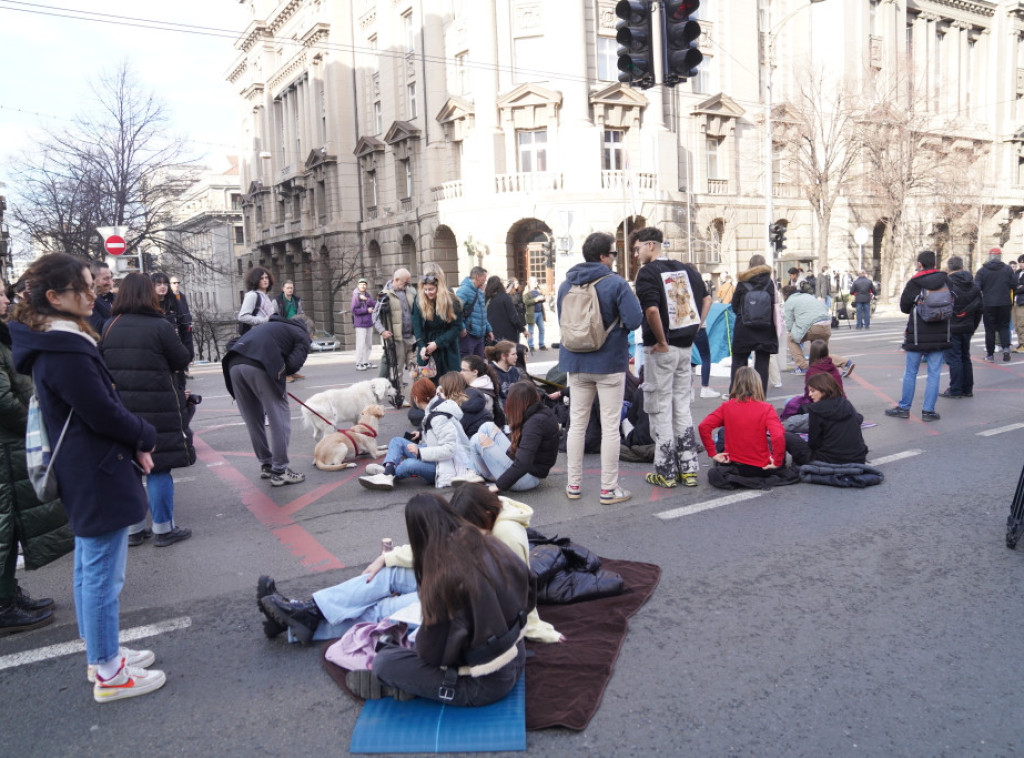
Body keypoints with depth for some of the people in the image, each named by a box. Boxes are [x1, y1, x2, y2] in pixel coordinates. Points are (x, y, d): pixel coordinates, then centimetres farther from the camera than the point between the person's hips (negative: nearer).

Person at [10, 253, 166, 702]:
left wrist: (134, 442, 3)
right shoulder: (65, 349, -23)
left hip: (82, 476, 11)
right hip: (100, 478, -11)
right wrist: (146, 438, -5)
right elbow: (103, 413, -23)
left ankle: (100, 656, 34)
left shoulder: (52, 343, 10)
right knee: (103, 576, 0)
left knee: (89, 571, 19)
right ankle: (109, 674, 13)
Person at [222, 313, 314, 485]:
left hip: (234, 364, 7)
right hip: (260, 367, -7)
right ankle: (279, 471, 7)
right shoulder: (303, 336, 16)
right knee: (279, 420, 4)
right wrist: (280, 372, 18)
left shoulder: (272, 325, 36)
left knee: (253, 421, 18)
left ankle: (266, 465, 30)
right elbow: (294, 364, -1)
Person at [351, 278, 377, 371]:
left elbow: (375, 305, 0)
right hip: (360, 324, -7)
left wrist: (366, 299, -14)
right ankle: (358, 364, -5)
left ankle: (366, 362, 21)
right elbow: (354, 310, -15)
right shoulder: (355, 296, -8)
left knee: (368, 344, 12)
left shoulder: (368, 295, 13)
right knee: (360, 344, -9)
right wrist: (367, 310, -11)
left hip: (369, 323, 7)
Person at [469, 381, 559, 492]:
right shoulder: (544, 411, 1)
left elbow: (523, 464, -31)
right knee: (488, 426, 10)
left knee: (478, 440, -10)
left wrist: (499, 486, -24)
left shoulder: (535, 423, -27)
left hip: (527, 478, -10)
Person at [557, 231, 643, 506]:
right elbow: (634, 320, -17)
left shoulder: (566, 284, 4)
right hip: (610, 362, -5)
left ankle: (574, 485, 18)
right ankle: (609, 489, 9)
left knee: (577, 423, 12)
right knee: (610, 426, 3)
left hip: (576, 362, 5)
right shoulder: (616, 283, -13)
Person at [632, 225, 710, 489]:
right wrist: (694, 330, 10)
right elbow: (706, 299, 14)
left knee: (660, 410, 3)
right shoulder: (686, 269, 10)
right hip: (685, 347, 7)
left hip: (660, 350, -7)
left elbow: (652, 310, -25)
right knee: (682, 408, 15)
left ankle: (666, 472, 9)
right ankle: (688, 469, 18)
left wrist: (662, 341, -15)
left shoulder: (647, 272, -12)